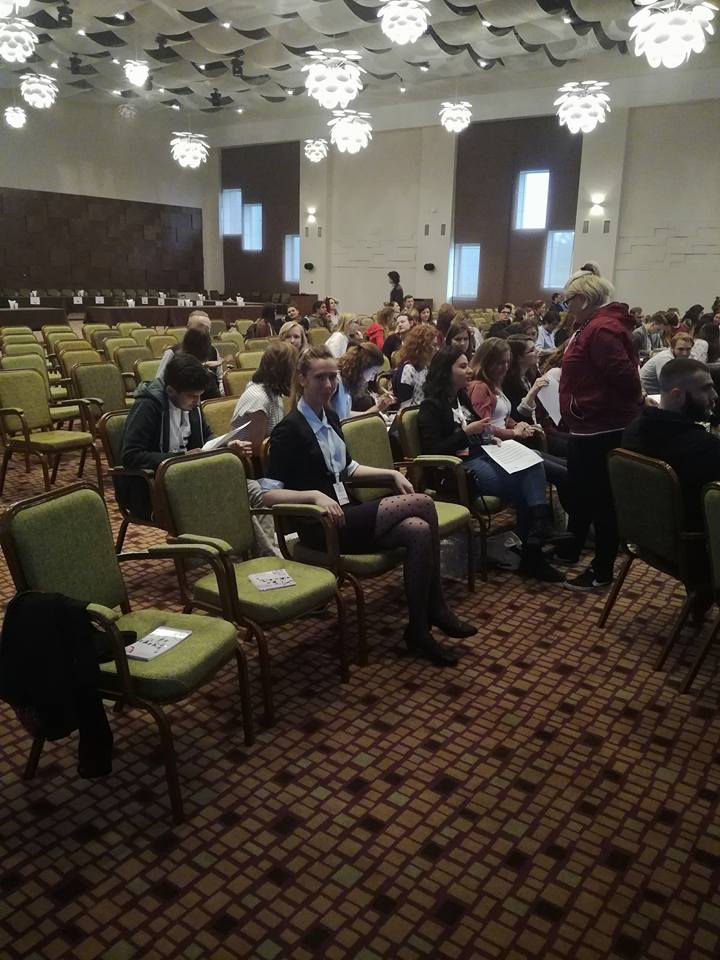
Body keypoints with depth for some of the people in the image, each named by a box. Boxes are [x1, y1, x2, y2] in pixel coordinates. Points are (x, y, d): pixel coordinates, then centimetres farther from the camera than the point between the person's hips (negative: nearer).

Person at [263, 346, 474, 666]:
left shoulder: (330, 417, 13)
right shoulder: (289, 429, -11)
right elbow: (268, 494, -16)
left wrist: (392, 474, 10)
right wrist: (314, 495, -30)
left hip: (348, 513, 8)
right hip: (321, 526, -8)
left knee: (419, 530, -20)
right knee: (422, 504, -19)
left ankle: (419, 630, -10)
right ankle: (437, 610, -6)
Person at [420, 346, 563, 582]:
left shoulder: (462, 397, 18)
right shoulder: (431, 407, -6)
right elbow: (433, 451, -14)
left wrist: (489, 438, 7)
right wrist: (467, 432, -16)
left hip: (481, 456, 8)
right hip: (458, 468, -8)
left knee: (533, 464, -21)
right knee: (523, 487, -23)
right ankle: (530, 555, -7)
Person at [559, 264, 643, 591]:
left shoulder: (602, 329, -22)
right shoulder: (596, 325, 13)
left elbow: (624, 375, -27)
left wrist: (636, 401, -12)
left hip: (602, 428, -11)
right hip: (590, 425, 11)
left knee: (601, 498, -1)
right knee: (581, 491, 21)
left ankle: (602, 573, 11)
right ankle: (569, 551, 37)